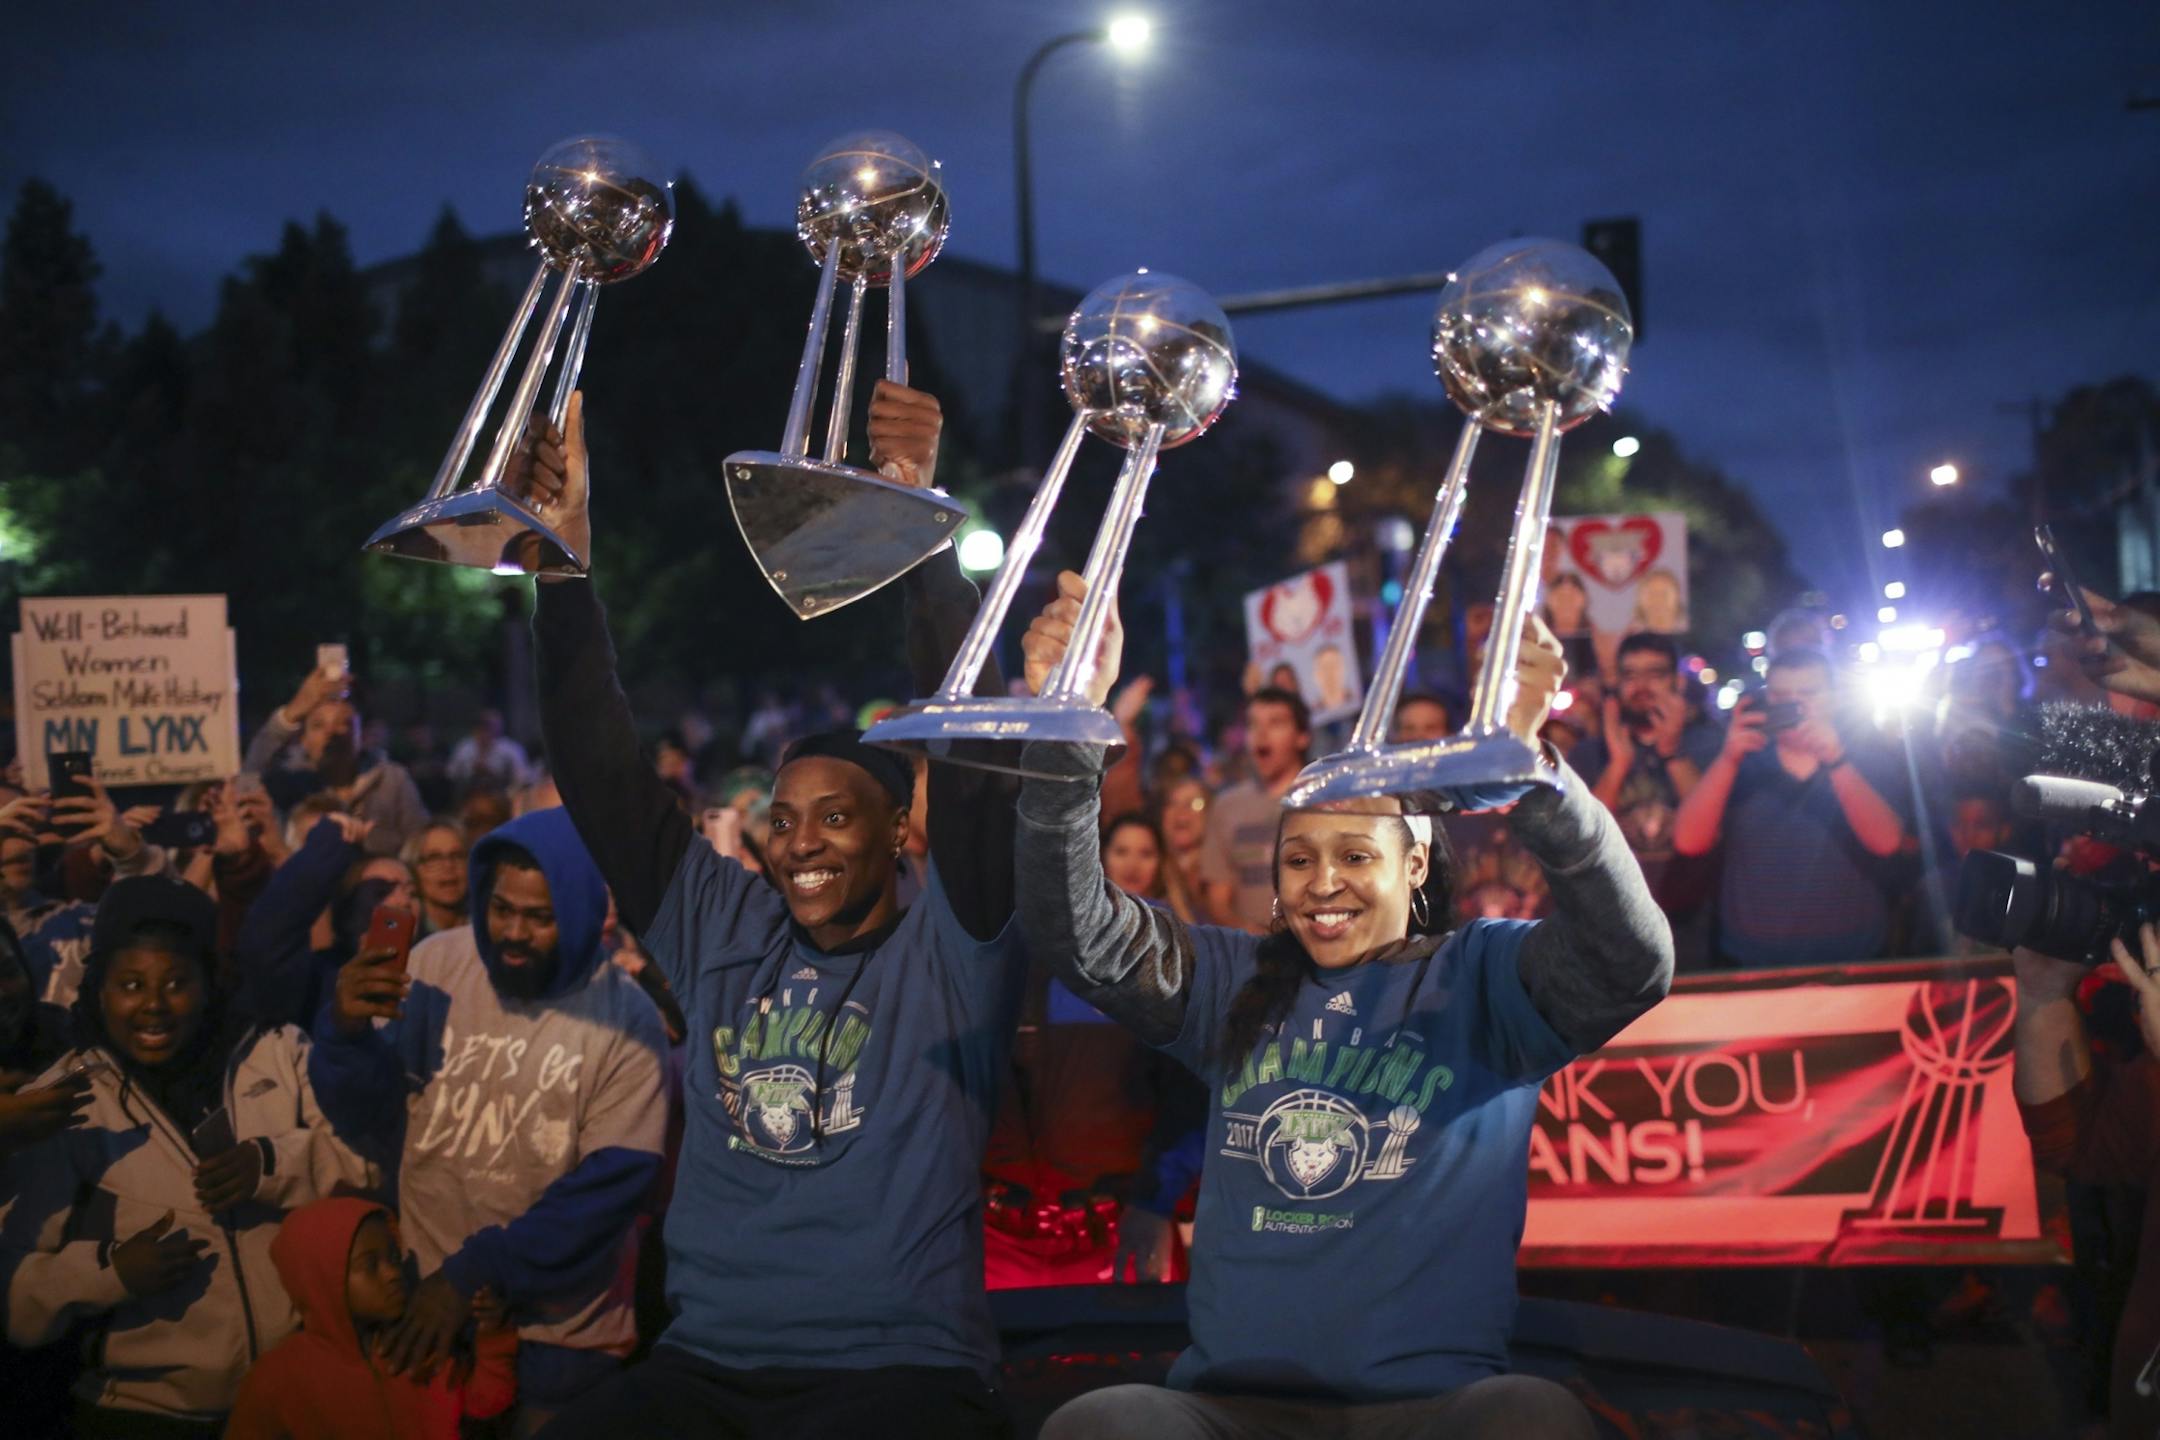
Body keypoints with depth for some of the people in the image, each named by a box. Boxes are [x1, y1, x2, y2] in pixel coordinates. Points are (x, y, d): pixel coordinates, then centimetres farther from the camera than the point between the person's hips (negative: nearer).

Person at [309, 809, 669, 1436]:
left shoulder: (626, 1018, -13)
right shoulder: (436, 966, -6)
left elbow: (610, 1185, -15)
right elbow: (371, 1119, -3)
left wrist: (478, 1272, -20)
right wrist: (347, 1032, -23)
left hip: (560, 1325, -2)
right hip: (423, 1300, 2)